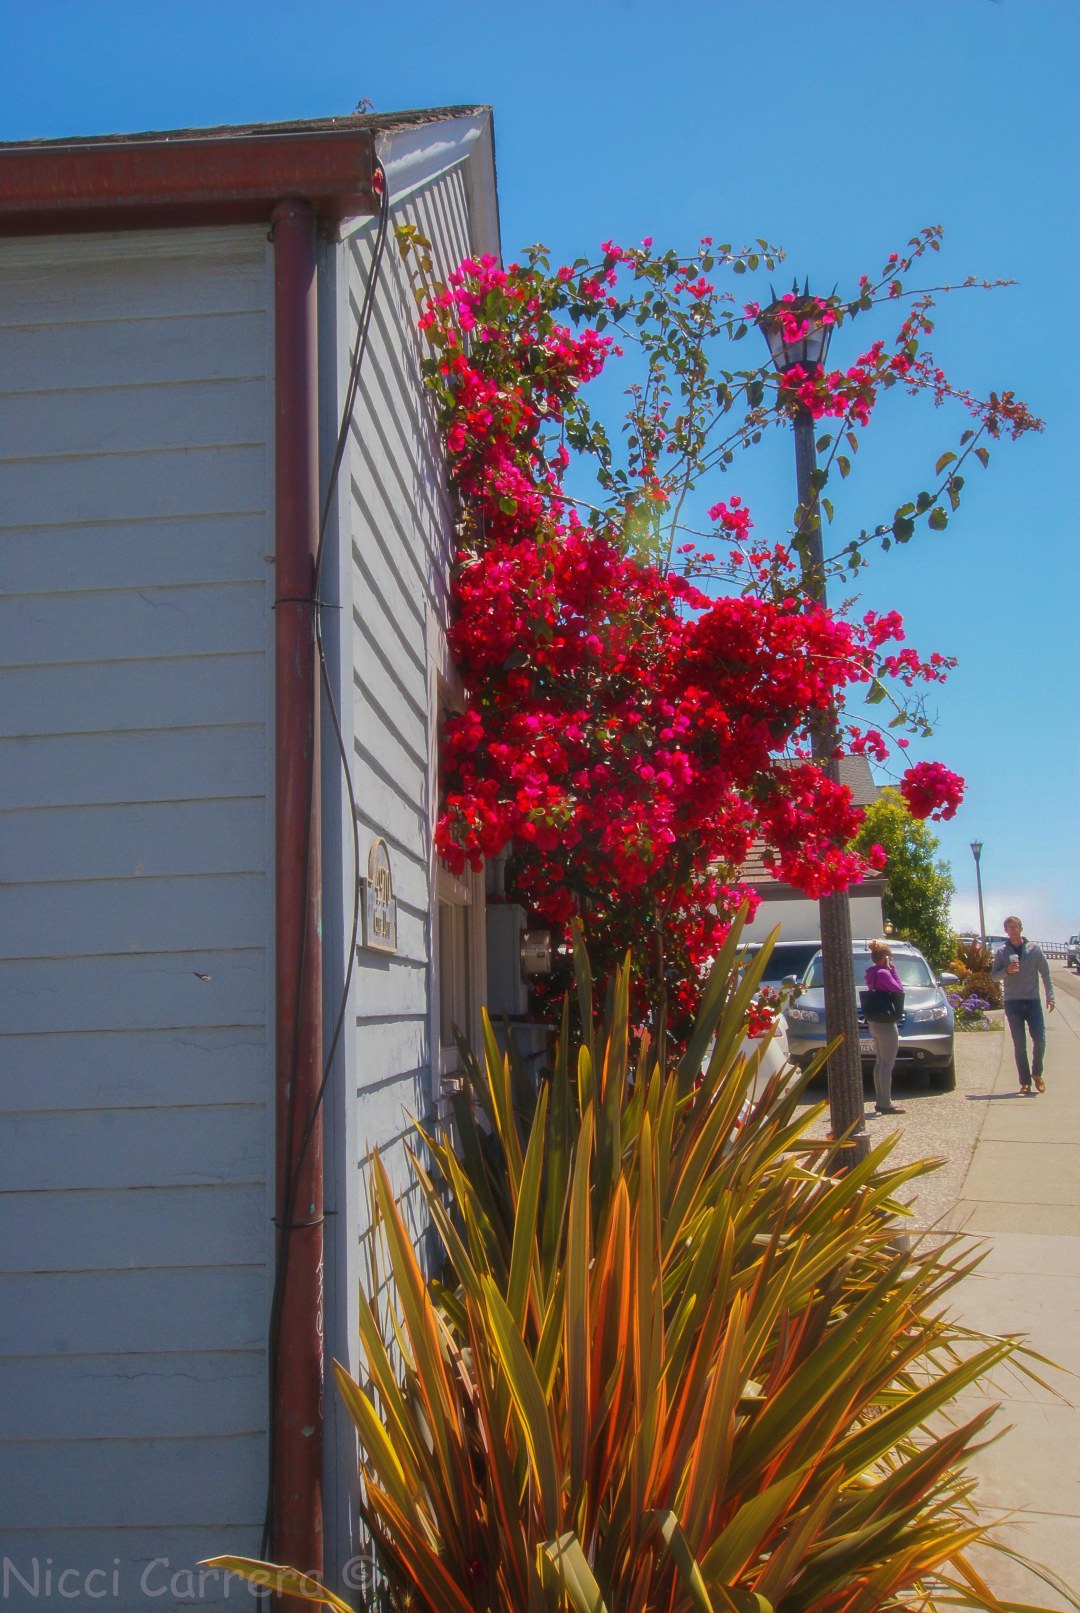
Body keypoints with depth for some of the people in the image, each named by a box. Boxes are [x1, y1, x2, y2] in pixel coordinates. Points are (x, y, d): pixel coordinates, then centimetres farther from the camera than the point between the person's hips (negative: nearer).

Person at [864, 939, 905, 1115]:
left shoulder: (871, 973, 12)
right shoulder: (883, 973, -16)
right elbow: (899, 990, -16)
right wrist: (893, 970, -10)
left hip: (874, 1022, 10)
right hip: (886, 1023, -10)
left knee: (880, 1063, 15)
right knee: (887, 1064, -6)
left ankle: (881, 1101, 20)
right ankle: (886, 1104, -5)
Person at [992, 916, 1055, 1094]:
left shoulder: (1034, 949, 4)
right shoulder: (1001, 952, 5)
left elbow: (1045, 973, 7)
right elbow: (994, 975, 5)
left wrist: (1050, 997, 0)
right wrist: (1007, 971, -15)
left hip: (1033, 1001, 0)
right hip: (1012, 1003, 0)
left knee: (1039, 1039, -7)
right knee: (1019, 1044, 1)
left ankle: (1037, 1074, 17)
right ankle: (1025, 1082, 6)